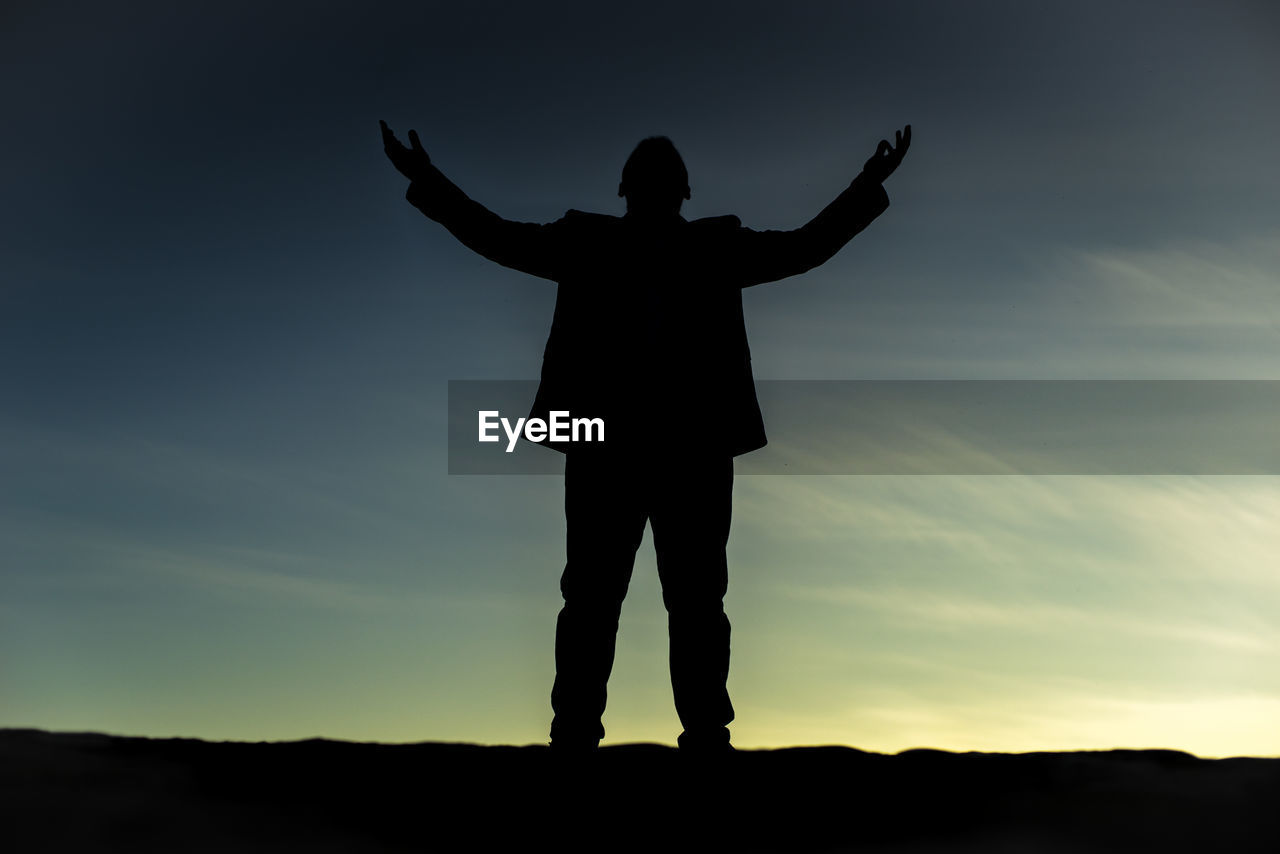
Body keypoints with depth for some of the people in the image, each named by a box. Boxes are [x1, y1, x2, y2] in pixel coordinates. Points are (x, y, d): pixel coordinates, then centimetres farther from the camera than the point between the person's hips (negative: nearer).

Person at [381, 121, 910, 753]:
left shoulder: (717, 245, 14)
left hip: (696, 450, 1)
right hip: (604, 446, -1)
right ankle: (574, 737, 3)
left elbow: (804, 247, 15)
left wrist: (869, 185, 13)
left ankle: (706, 738, 5)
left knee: (698, 601, 1)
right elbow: (498, 238, 9)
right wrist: (427, 181, 4)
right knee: (590, 598, -1)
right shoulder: (587, 241, 11)